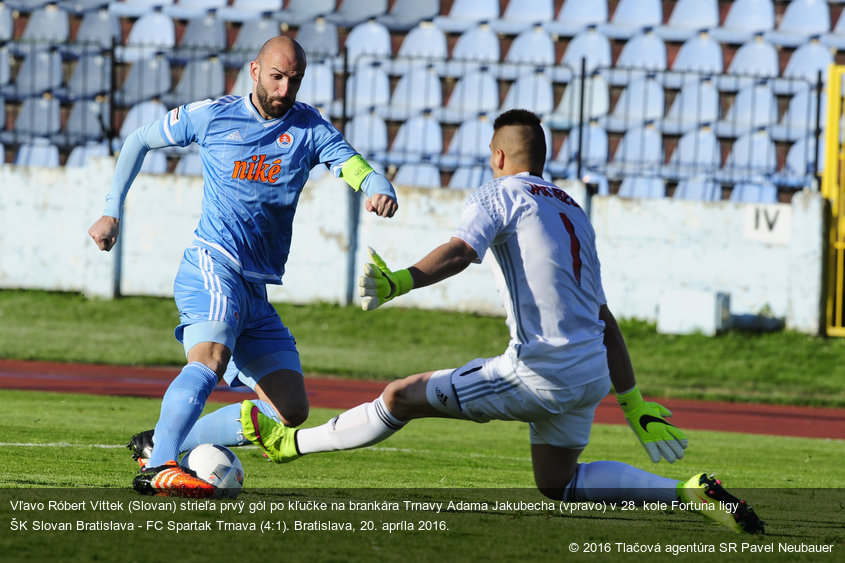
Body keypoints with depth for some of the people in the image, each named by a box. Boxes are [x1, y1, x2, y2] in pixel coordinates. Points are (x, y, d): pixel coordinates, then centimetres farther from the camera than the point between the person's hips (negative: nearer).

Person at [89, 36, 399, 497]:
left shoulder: (309, 127, 8)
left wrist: (379, 191, -31)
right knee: (211, 358, -34)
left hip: (257, 291, 6)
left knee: (291, 412, 1)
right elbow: (139, 141, 16)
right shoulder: (211, 116, 3)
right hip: (212, 266, -6)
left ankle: (166, 443, 5)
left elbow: (356, 168, -7)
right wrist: (112, 212, 8)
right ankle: (157, 468, -47)